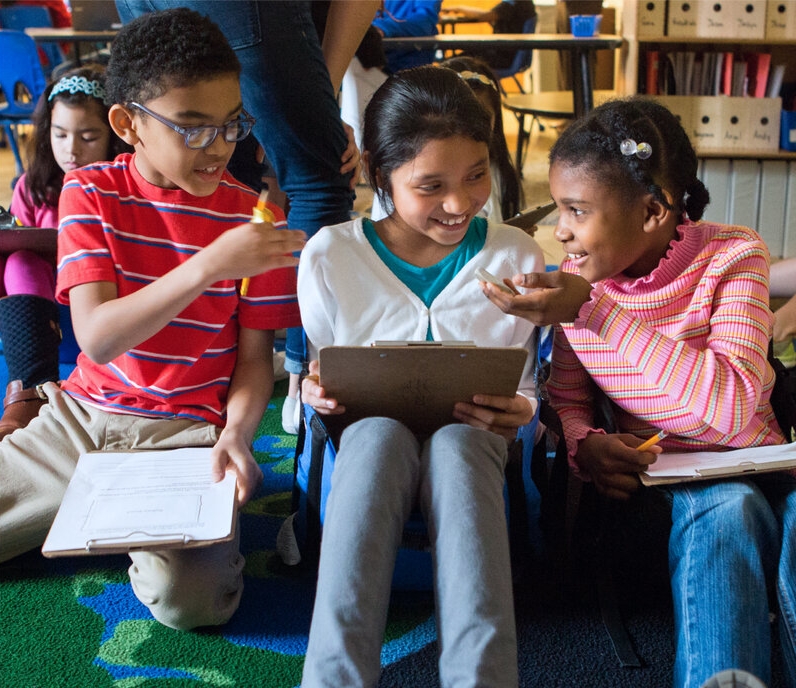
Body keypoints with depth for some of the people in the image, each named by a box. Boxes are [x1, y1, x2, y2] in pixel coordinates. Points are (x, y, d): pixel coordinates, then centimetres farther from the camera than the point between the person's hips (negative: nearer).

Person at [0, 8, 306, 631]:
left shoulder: (251, 217, -4)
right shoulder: (90, 193, -3)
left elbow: (255, 352, 0)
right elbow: (97, 338, -17)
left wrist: (237, 430, -22)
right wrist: (211, 264, -31)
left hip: (184, 432, -1)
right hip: (82, 414, 2)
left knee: (191, 598, -24)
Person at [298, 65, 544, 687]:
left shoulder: (517, 256, 3)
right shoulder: (330, 254, 1)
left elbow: (531, 388, 9)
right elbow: (313, 378, 8)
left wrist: (520, 413, -15)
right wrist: (315, 394, -17)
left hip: (472, 444, 0)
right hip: (362, 444, 0)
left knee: (455, 441, -37)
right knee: (380, 430, -37)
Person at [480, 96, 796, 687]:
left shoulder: (734, 255, -11)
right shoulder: (580, 280, -1)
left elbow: (733, 405, -26)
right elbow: (566, 399, 7)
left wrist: (596, 312, -30)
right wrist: (585, 444, -20)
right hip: (657, 476, 1)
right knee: (729, 509, -33)